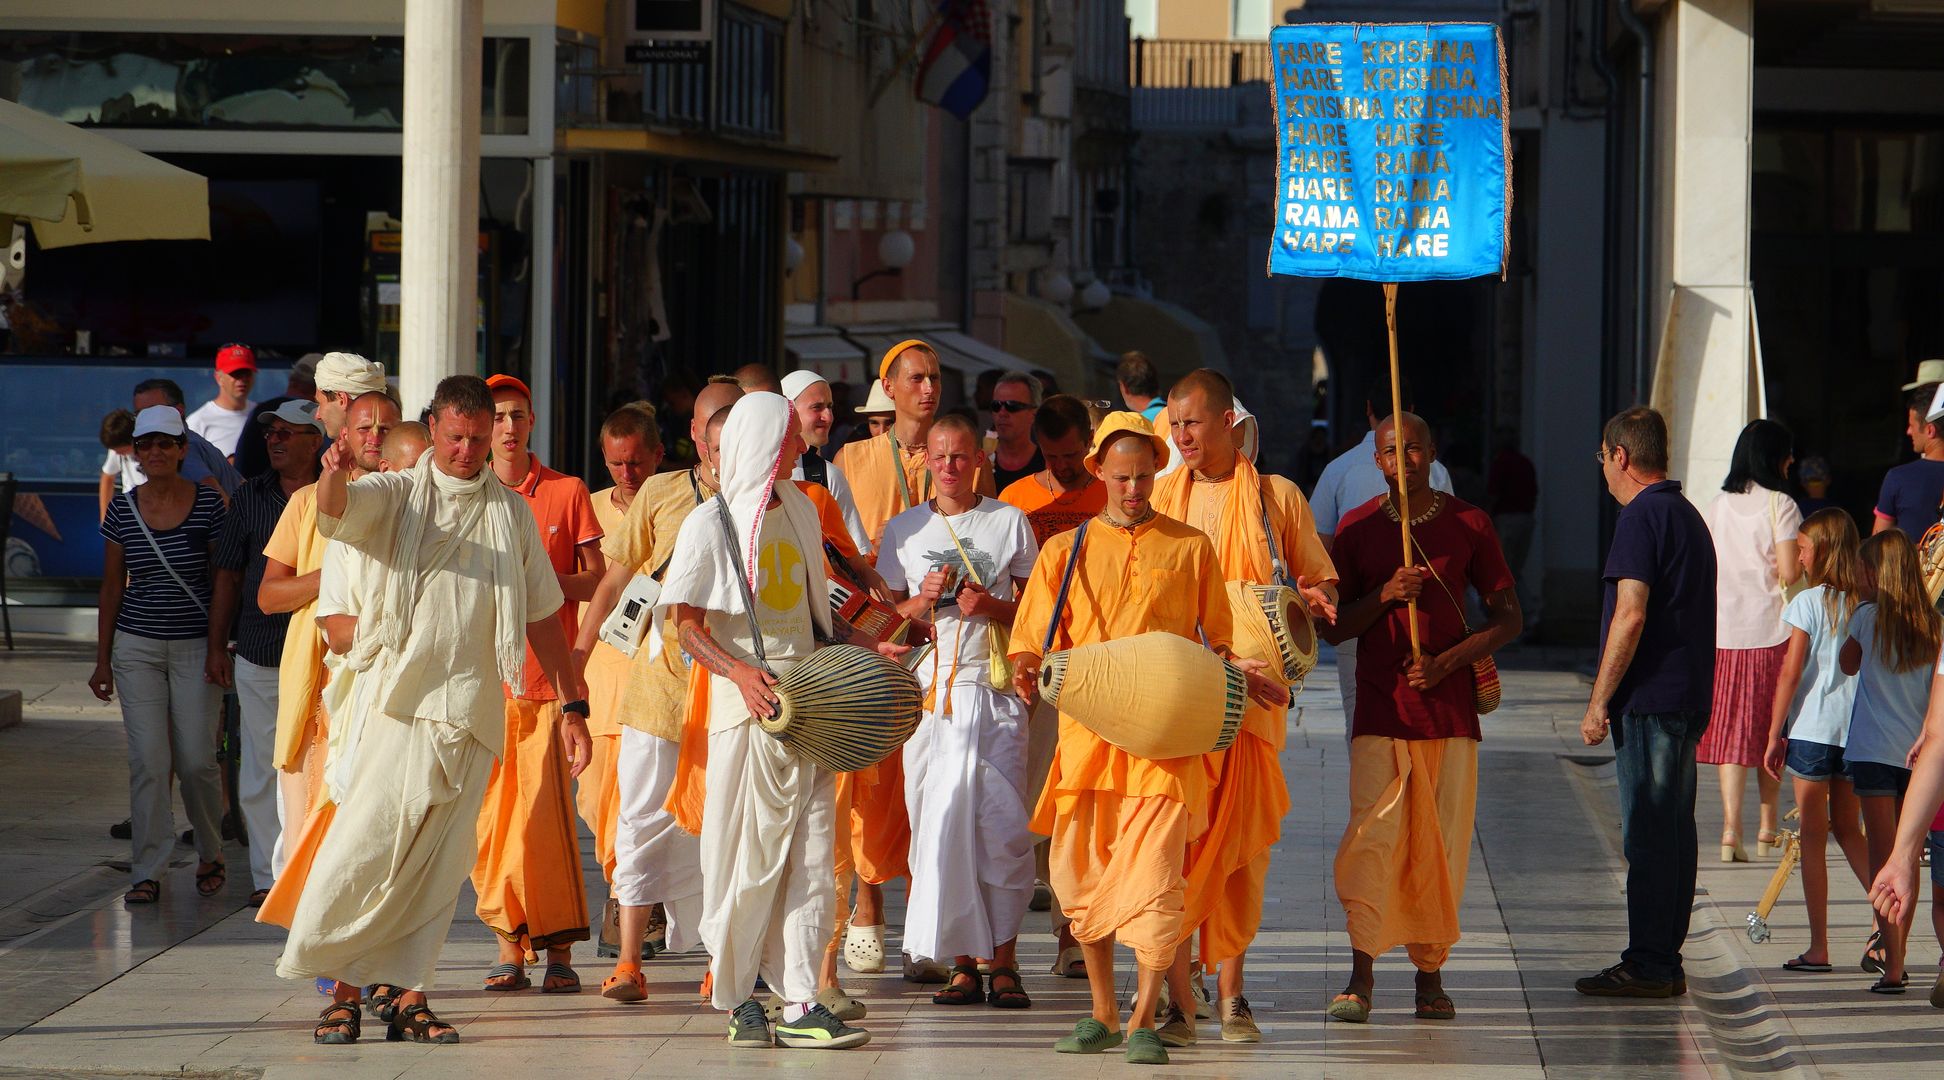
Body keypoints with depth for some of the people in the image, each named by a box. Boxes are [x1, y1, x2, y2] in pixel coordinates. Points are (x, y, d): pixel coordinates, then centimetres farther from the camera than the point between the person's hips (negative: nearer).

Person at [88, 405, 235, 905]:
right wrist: (103, 659, 6)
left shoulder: (208, 503, -4)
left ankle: (211, 855, 22)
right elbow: (112, 586, 7)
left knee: (196, 761, -2)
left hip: (196, 647, -1)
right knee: (147, 761, -5)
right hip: (137, 647, 2)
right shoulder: (123, 510, 2)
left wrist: (218, 645, -8)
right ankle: (148, 873, -1)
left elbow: (224, 579, -2)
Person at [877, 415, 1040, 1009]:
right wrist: (922, 601, -5)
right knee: (939, 826, -4)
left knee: (1001, 824, -10)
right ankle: (961, 963, 3)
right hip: (929, 691, 2)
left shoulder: (1009, 522, 8)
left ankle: (1003, 961, -2)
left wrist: (993, 608, -9)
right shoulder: (903, 530, 12)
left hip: (995, 690, -2)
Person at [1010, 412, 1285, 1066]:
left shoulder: (1189, 548, 11)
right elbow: (1033, 640, 11)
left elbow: (1212, 639, 16)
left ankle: (1145, 1021, -12)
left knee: (1154, 866, -13)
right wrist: (1027, 671, -11)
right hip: (1087, 729, 2)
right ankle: (1102, 1013, 16)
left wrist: (1240, 672, -4)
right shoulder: (1065, 552, 13)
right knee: (1081, 869, 3)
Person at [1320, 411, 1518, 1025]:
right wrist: (1385, 595, -12)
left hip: (1450, 710, 1)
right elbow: (1333, 627, 7)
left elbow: (1508, 619, 7)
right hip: (1380, 711, -1)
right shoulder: (1357, 529, 7)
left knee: (1441, 843, 0)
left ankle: (1430, 973, 8)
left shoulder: (1468, 525, 5)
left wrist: (1446, 662, -8)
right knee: (1371, 835, -13)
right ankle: (1361, 975, -13)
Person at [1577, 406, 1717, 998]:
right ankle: (1664, 961, 16)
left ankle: (1649, 966, -7)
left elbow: (1631, 617, -19)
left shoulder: (1642, 517, -12)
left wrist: (1599, 703, -15)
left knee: (1648, 835, -8)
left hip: (1649, 702, -10)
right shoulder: (1688, 515, 18)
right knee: (1672, 832, 12)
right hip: (1688, 699, 10)